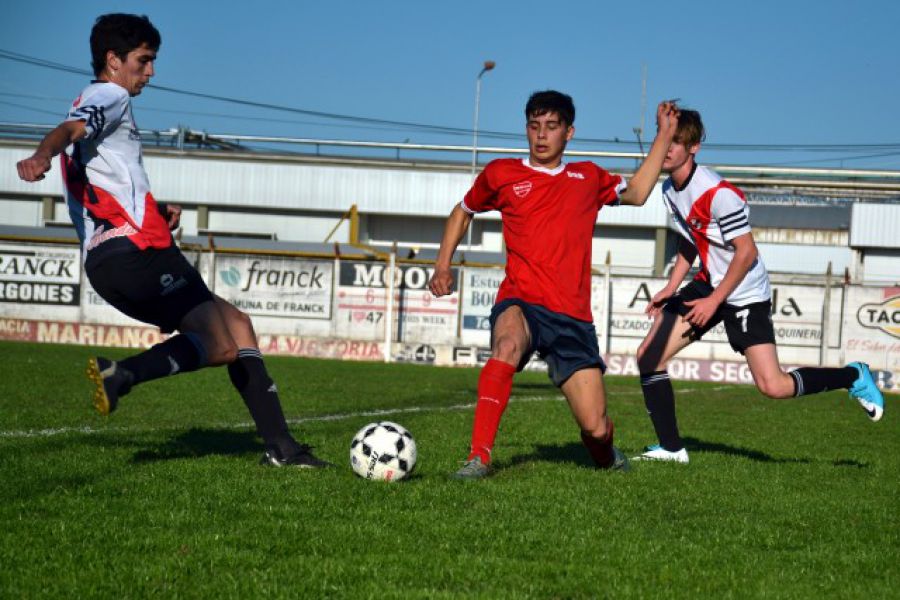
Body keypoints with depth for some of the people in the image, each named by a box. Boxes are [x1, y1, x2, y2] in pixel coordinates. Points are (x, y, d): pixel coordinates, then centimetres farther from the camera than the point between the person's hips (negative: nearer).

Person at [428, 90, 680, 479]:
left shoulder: (588, 178, 17)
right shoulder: (501, 174, 10)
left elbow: (636, 193, 31)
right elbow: (463, 211, 26)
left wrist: (664, 134, 27)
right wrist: (443, 265, 16)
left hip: (573, 316, 2)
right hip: (521, 303, -2)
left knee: (595, 428, -6)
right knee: (508, 344, -41)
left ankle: (605, 456, 33)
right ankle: (479, 458, -39)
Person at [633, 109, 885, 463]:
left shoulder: (718, 193, -24)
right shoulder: (670, 190, 3)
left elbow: (746, 252, -21)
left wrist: (714, 302, -19)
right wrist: (671, 288, 11)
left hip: (745, 294, -8)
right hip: (708, 284, 8)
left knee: (772, 386, -14)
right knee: (648, 355, -3)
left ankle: (852, 377, 11)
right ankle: (671, 448, 6)